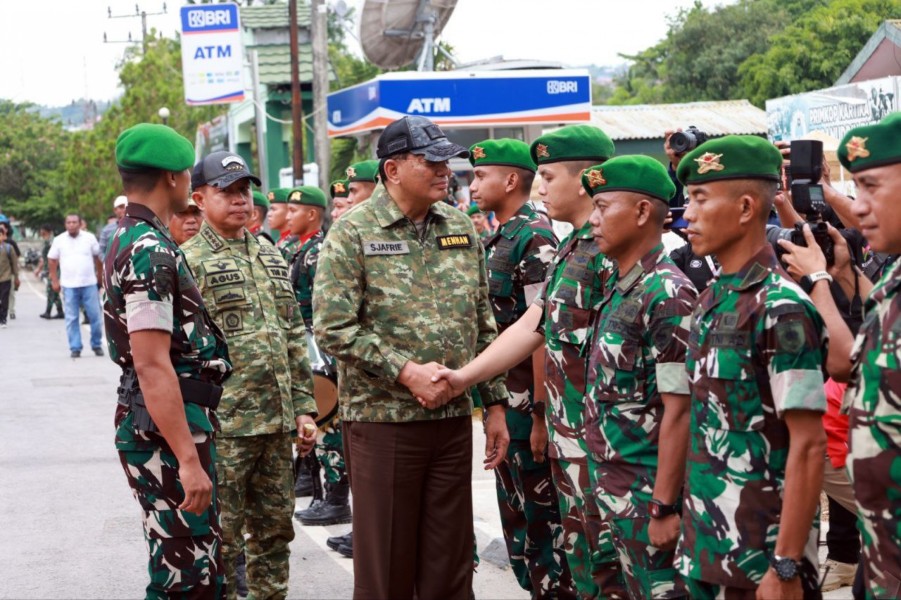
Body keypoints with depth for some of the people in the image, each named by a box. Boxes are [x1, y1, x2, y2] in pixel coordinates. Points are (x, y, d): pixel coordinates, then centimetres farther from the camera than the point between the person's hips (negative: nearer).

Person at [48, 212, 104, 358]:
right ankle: (75, 348, 7)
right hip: (69, 285, 0)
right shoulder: (59, 240, 3)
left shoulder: (89, 238, 2)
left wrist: (100, 276, 8)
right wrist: (55, 281, 4)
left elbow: (98, 257, 9)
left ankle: (97, 345, 14)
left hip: (89, 284, 0)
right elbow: (52, 260, 8)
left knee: (95, 316, 1)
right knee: (71, 319, 1)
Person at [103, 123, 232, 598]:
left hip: (154, 423, 10)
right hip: (166, 431, -10)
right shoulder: (150, 251, -18)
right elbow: (152, 366, -24)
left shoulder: (133, 240, 15)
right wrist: (189, 459, -25)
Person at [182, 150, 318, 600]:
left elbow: (295, 337, 17)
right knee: (223, 537, 0)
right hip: (223, 424, -6)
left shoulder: (271, 257, 15)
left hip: (277, 422, 7)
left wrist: (303, 406, 12)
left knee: (275, 529, 13)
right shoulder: (189, 262, -6)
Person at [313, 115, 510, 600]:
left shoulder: (460, 229, 9)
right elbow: (332, 327, -13)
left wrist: (495, 403, 9)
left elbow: (483, 324, 13)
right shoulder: (353, 233, -7)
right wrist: (406, 373, -17)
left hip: (453, 418, 5)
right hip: (382, 420, -4)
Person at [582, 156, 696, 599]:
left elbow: (678, 411, -21)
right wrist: (604, 480, 15)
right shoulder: (619, 287, 9)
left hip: (645, 493, -9)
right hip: (614, 487, 9)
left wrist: (665, 507, -22)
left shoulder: (668, 295, -18)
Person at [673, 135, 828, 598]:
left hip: (761, 556, -7)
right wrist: (690, 529, 13)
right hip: (705, 547, 8)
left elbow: (809, 446, -18)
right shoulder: (711, 302, 8)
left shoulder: (782, 309, -16)